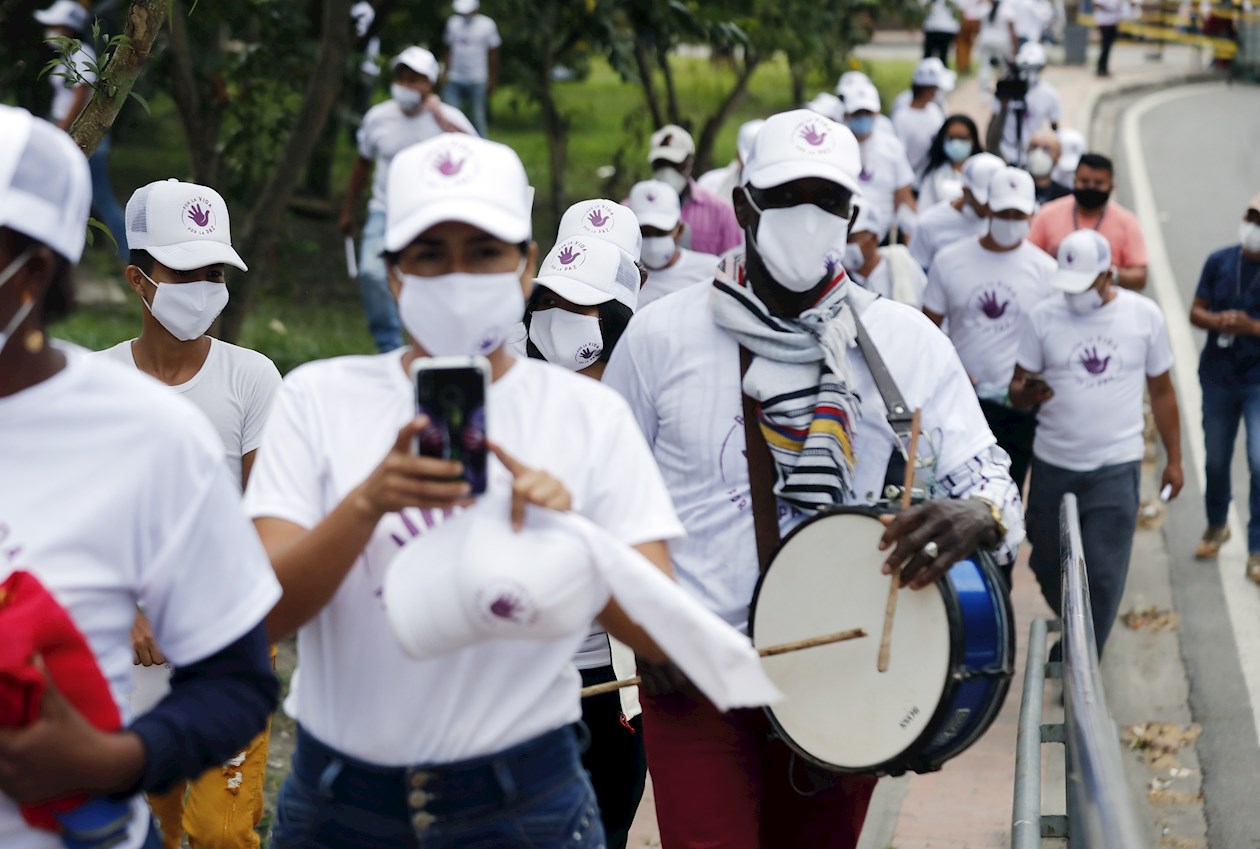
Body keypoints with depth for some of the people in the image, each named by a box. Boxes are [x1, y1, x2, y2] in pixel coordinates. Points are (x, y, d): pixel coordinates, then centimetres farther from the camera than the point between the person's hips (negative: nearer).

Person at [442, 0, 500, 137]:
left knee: (478, 117, 1)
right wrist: (446, 73, 10)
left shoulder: (487, 25, -1)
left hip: (477, 80, -3)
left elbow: (493, 54, 2)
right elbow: (449, 50, 14)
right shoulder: (453, 22, 8)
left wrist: (493, 80, 1)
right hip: (455, 79, 3)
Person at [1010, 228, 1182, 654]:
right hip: (1053, 465, 2)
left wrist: (1174, 460, 10)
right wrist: (1027, 392, -24)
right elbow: (1017, 391, 0)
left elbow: (1162, 392, 8)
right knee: (1049, 568, 13)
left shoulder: (1145, 315, -1)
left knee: (1102, 575, -6)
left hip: (1116, 468, -2)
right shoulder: (1044, 316, -2)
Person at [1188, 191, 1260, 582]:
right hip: (1218, 376, 4)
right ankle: (1216, 526, 41)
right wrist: (1216, 321, -18)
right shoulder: (1219, 262, 0)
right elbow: (1196, 312, 3)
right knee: (1216, 461, 15)